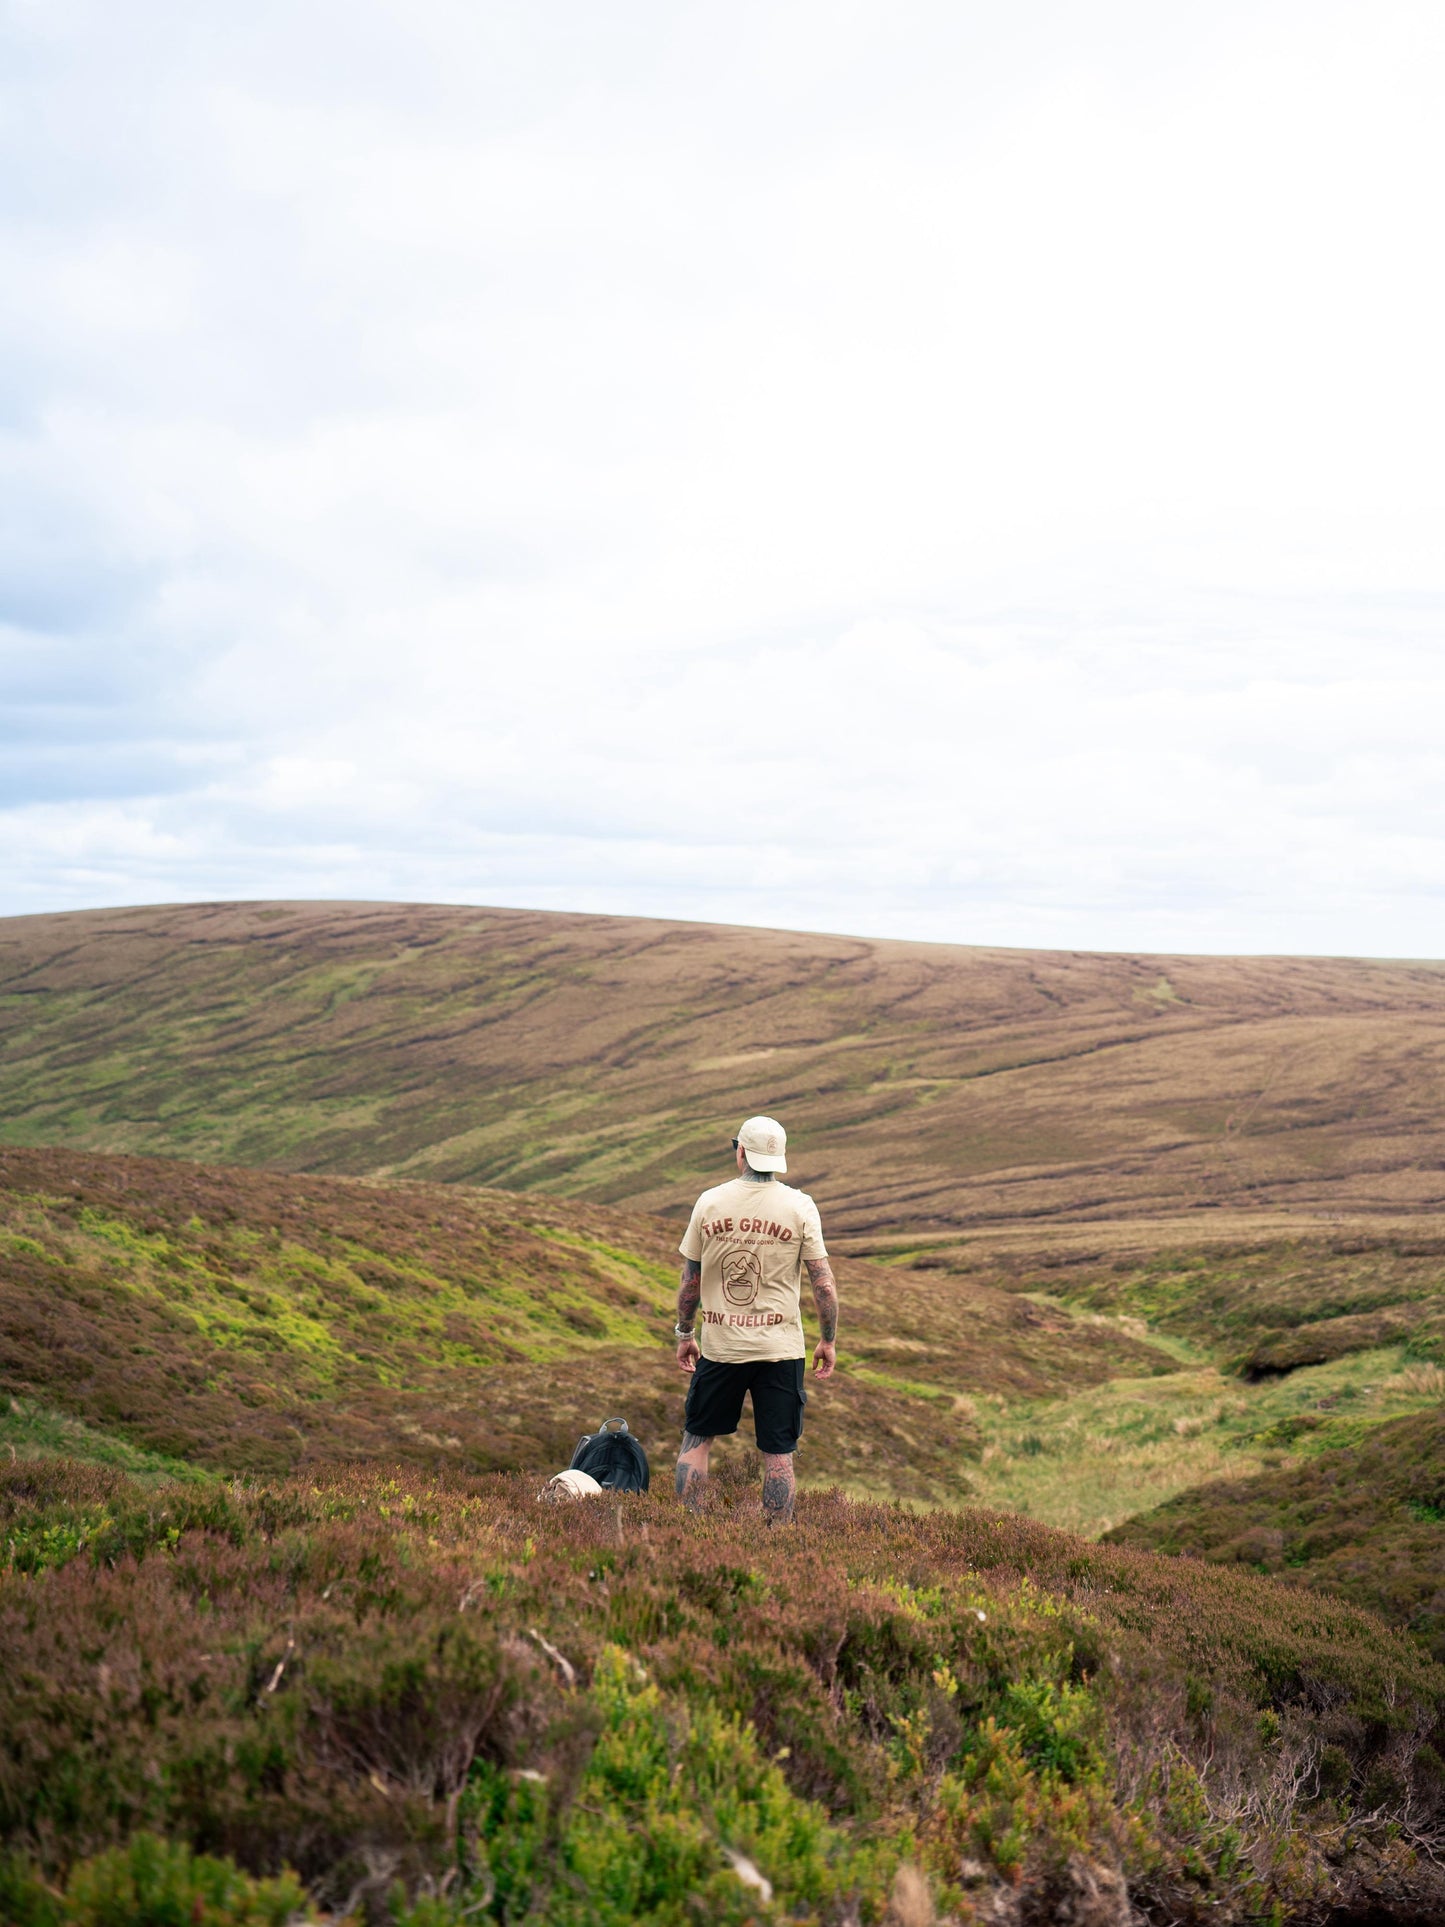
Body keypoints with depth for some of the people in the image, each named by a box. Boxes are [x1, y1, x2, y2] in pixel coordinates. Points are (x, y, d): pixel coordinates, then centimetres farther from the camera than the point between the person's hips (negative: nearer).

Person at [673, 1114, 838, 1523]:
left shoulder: (710, 1202, -2)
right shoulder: (800, 1206, -5)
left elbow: (690, 1279, 5)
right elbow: (823, 1282, -4)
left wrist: (685, 1333, 17)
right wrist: (828, 1340, 7)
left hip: (720, 1345, 1)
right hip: (780, 1348, -1)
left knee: (696, 1439, 15)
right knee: (778, 1453, 5)